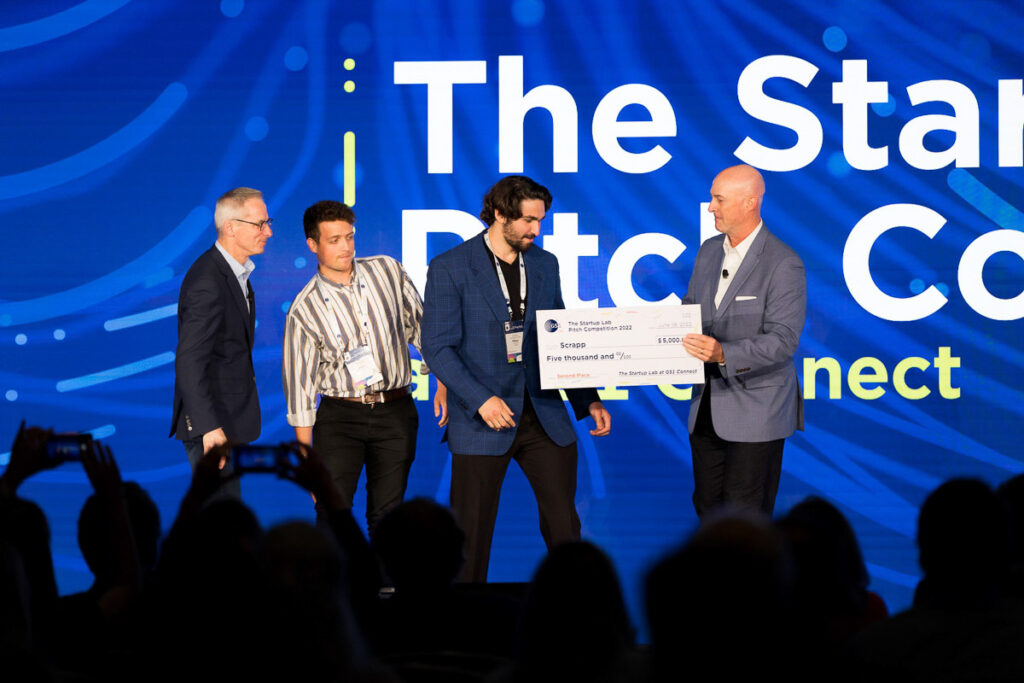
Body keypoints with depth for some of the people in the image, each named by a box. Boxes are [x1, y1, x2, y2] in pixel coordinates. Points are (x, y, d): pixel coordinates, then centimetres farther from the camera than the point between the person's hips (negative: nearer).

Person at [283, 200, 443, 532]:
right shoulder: (304, 309, -4)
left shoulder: (388, 271, 2)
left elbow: (420, 324, 12)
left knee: (387, 517, 4)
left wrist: (442, 378, 6)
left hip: (395, 414, 2)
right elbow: (299, 382, -1)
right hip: (339, 417, -1)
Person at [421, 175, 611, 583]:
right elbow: (437, 348, -10)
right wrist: (481, 399, -20)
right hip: (482, 422, -4)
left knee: (564, 526, 4)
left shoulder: (545, 265, 11)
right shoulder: (450, 269, -5)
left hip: (544, 415, 4)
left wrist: (589, 400, 9)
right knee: (471, 534, 3)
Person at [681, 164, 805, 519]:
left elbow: (783, 340, -21)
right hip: (707, 409, 8)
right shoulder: (709, 251, 9)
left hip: (756, 409, -7)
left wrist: (724, 354, -34)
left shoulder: (784, 264, -16)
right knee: (707, 505, 13)